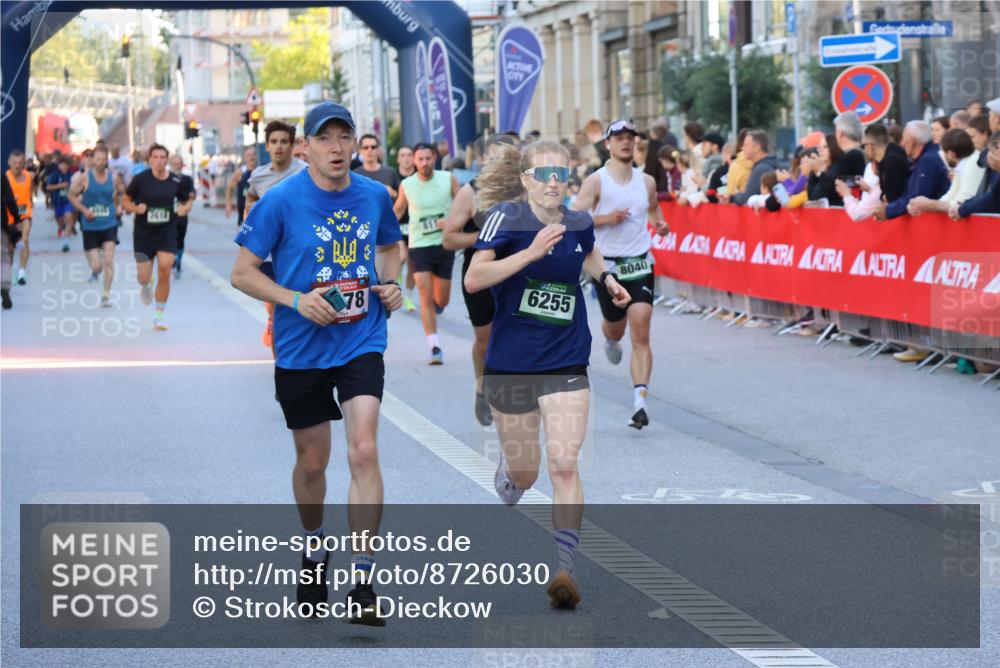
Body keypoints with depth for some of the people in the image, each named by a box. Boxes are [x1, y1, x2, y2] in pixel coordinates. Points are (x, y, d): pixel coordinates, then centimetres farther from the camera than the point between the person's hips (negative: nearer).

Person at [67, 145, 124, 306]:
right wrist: (84, 210, -12)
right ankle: (95, 270, 39)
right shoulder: (84, 177, -7)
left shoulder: (114, 177, -1)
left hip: (109, 224, 1)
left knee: (109, 261, -13)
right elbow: (72, 195, 0)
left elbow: (122, 193, 17)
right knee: (96, 265, -1)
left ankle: (106, 295, -3)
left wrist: (119, 206, -1)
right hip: (90, 226, -1)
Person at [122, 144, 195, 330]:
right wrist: (136, 208, -20)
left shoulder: (176, 181, -2)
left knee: (164, 270, -13)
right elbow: (125, 202, 0)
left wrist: (185, 208, -9)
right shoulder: (140, 179, -7)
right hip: (143, 233, 0)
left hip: (167, 232, 1)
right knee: (144, 278, 2)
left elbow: (188, 200, 13)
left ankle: (159, 316, 1)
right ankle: (146, 287, 44)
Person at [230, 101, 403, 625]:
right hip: (301, 348, -1)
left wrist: (389, 284, 1)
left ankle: (363, 580, -13)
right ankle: (314, 552, 41)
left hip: (362, 341, 1)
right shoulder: (280, 201, -10)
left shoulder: (375, 196, 1)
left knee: (363, 451, -16)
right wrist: (296, 300, -19)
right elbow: (242, 272, -6)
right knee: (312, 461, 13)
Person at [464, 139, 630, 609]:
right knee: (524, 473, 11)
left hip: (565, 363, 2)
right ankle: (506, 474, 49)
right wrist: (530, 252, -29)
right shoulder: (506, 216, -11)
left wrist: (606, 279, 10)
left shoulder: (579, 224, 2)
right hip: (510, 363, -1)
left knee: (563, 464, -13)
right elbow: (473, 279, -22)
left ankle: (566, 568, -13)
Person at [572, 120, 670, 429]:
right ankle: (610, 339, 57)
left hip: (640, 264, 1)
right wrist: (605, 218, -23)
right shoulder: (596, 181, -6)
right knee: (616, 327, 17)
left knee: (641, 334, -12)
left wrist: (660, 223, 6)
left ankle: (640, 401, -17)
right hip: (607, 265, -1)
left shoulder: (646, 181, 6)